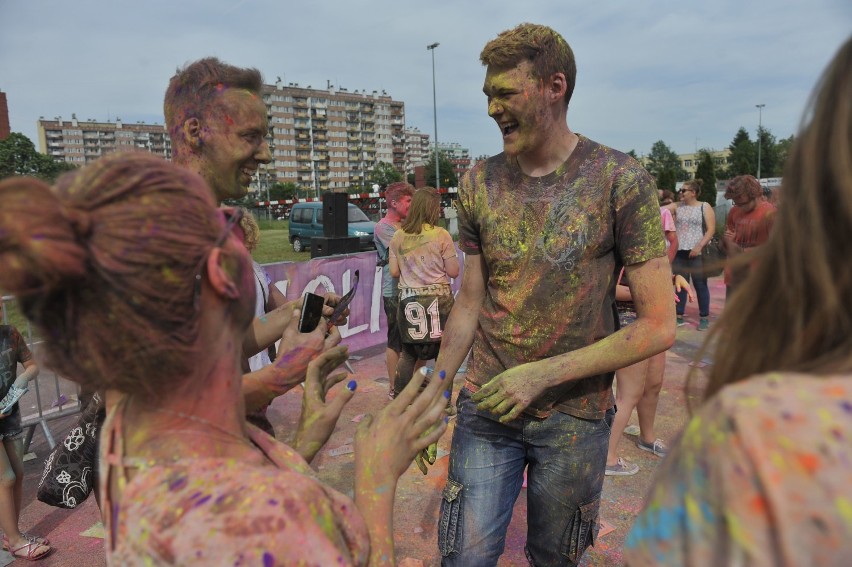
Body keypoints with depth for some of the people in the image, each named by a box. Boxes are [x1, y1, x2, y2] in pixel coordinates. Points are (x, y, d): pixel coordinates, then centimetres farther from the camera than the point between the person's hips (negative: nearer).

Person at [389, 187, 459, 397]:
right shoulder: (441, 235, -9)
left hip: (409, 299, 3)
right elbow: (453, 272, -7)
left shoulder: (398, 236, 1)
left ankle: (398, 397, 23)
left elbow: (394, 271, 4)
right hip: (438, 299, -3)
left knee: (408, 352, 18)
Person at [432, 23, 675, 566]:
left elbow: (659, 326, -12)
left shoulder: (621, 179, -11)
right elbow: (469, 305, 5)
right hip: (484, 411, 2)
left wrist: (544, 374, -18)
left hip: (575, 418, -1)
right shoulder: (479, 183, -1)